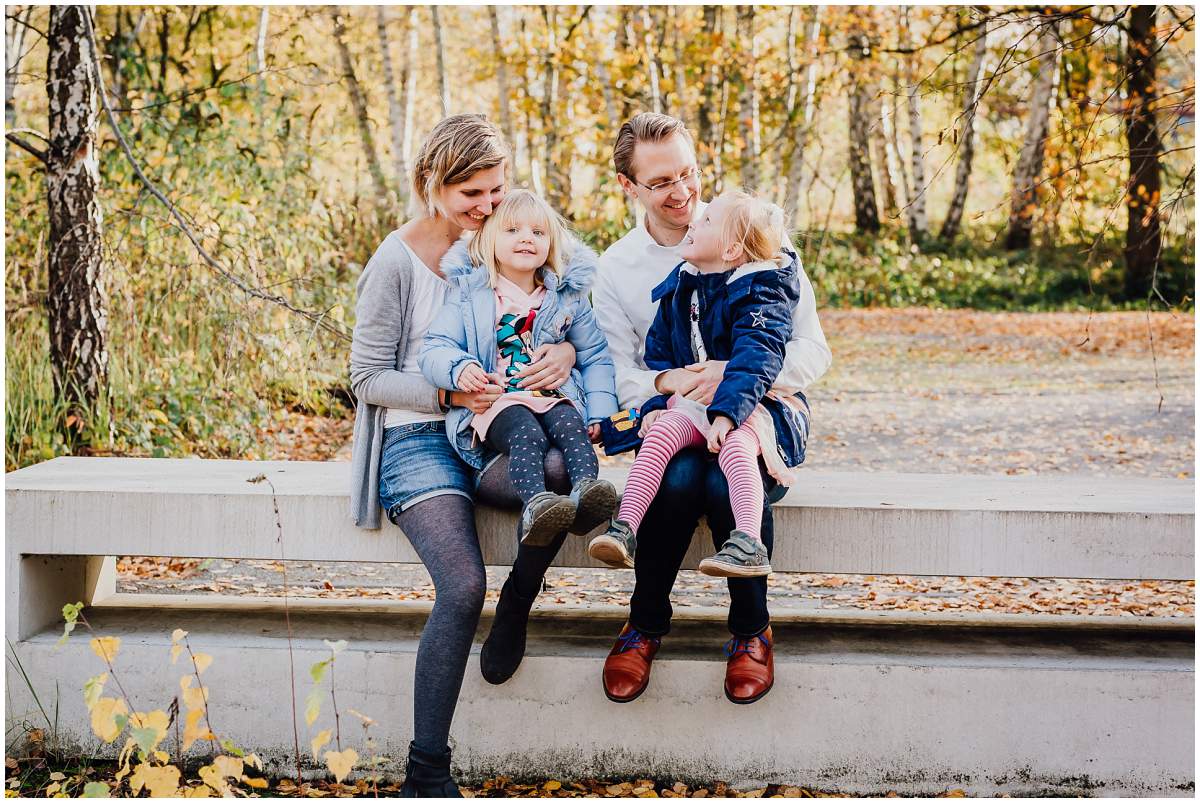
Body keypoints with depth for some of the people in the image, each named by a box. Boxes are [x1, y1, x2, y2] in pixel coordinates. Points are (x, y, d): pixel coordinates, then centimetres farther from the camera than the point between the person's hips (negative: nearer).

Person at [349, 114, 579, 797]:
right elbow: (369, 378, -3)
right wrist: (445, 392, -19)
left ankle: (514, 614, -9)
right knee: (463, 589, -28)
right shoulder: (397, 261, -4)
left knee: (560, 471, -35)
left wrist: (567, 350, -10)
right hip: (418, 439, -4)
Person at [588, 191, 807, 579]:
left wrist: (727, 413, -37)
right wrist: (656, 404, -2)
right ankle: (624, 528, -35)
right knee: (663, 430, -25)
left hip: (755, 404, -5)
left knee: (734, 444, -36)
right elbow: (658, 355, 16)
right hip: (692, 404, 5)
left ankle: (748, 544, -48)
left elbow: (756, 360, -24)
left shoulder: (759, 292, -10)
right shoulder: (679, 289, 11)